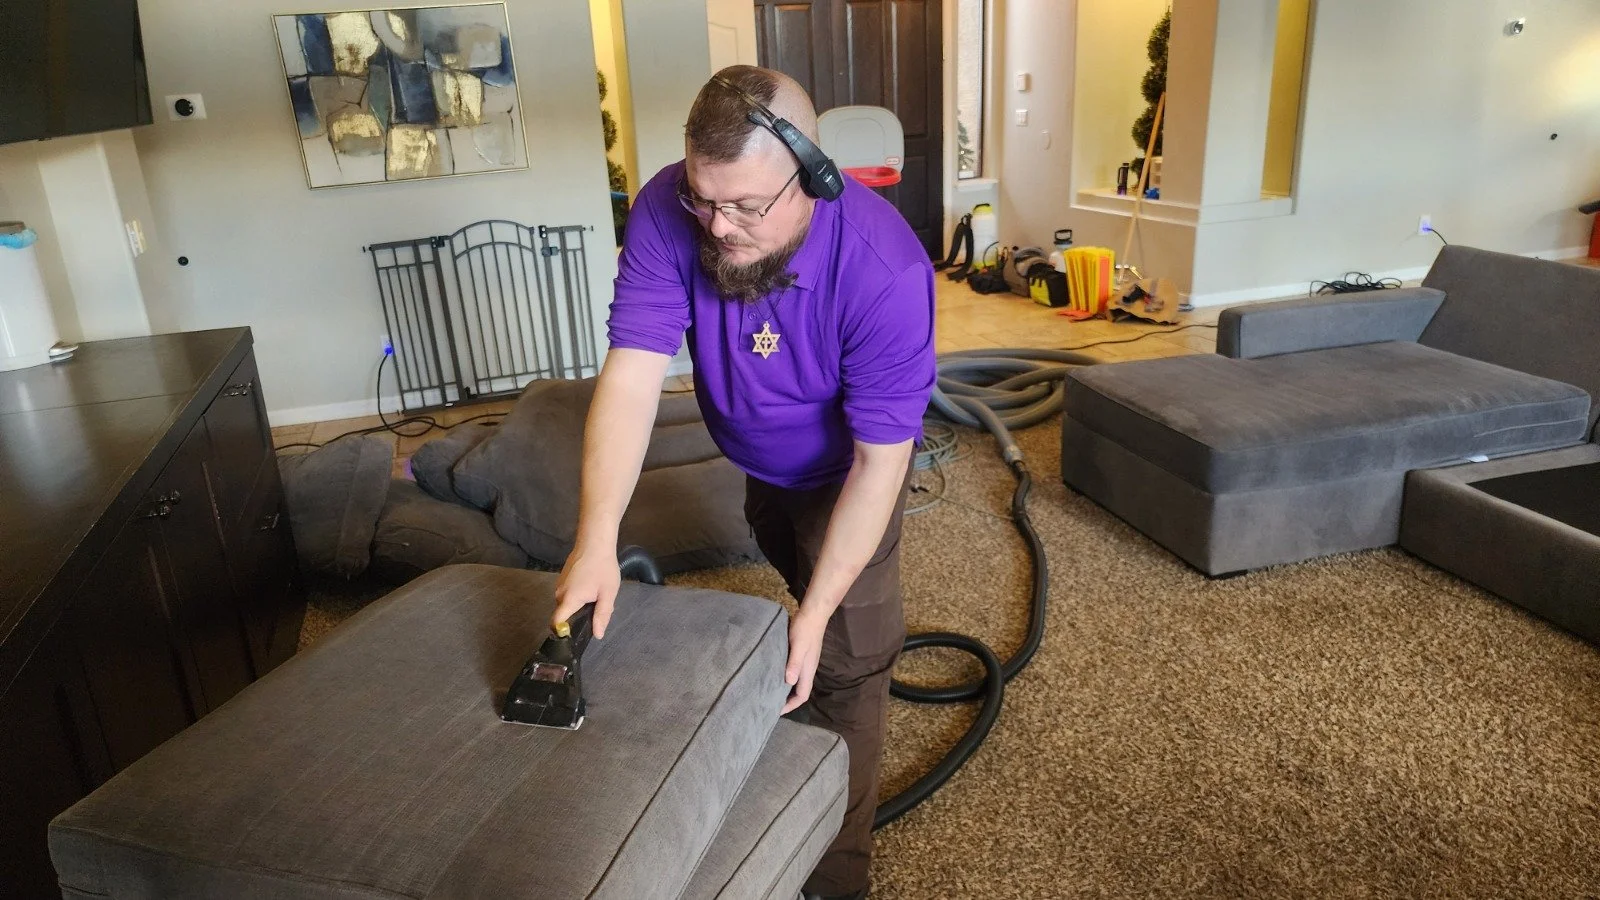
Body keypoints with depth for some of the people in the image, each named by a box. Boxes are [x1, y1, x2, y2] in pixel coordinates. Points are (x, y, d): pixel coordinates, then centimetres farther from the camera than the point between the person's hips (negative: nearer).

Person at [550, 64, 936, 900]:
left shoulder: (883, 269, -38)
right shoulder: (667, 212, -30)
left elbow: (877, 462, -32)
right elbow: (631, 374, -34)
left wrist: (815, 619, -33)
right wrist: (596, 540, -45)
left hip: (847, 466, -4)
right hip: (756, 456, 4)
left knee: (845, 662, -2)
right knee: (798, 573, 29)